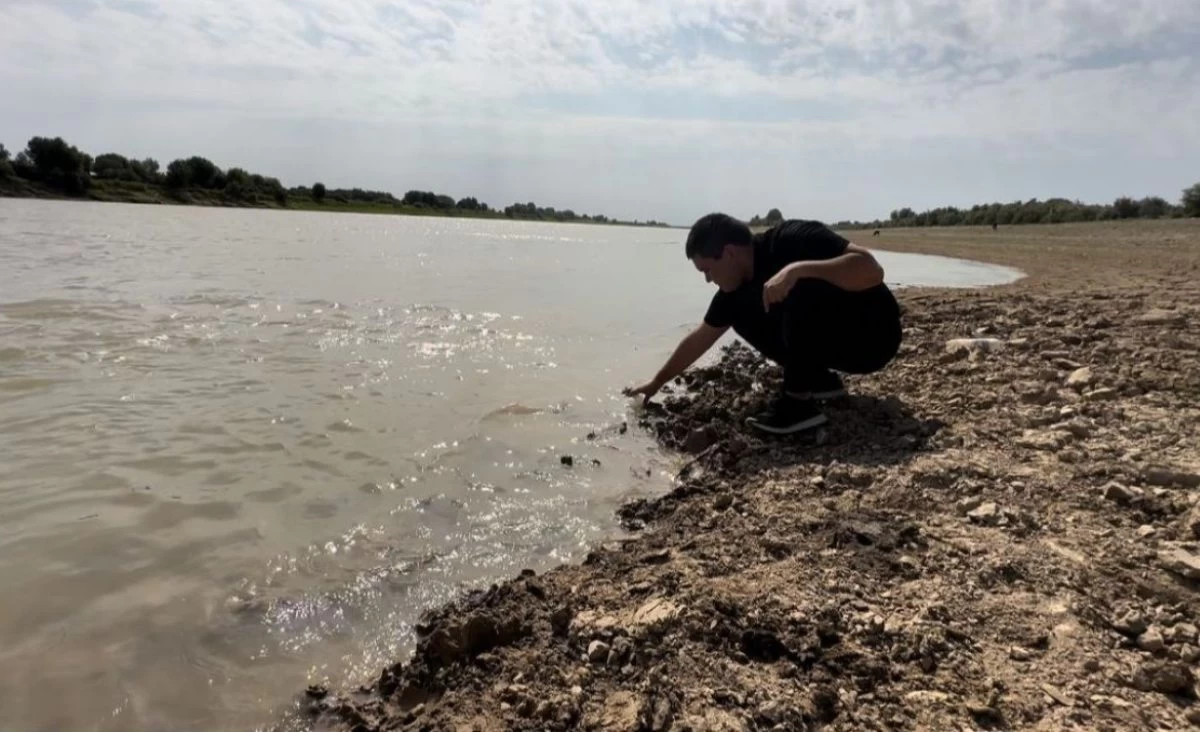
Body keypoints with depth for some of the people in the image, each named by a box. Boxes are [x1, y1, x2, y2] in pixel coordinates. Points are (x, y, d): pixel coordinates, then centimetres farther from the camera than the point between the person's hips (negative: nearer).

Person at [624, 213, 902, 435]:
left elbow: (872, 270, -35)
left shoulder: (794, 238, -24)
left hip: (873, 337, -7)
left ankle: (799, 403, -20)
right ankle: (820, 379, 6)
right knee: (743, 314, -1)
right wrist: (657, 382, 13)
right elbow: (700, 338, 8)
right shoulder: (738, 285, -3)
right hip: (834, 340, 8)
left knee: (802, 290, -32)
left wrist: (798, 269, -42)